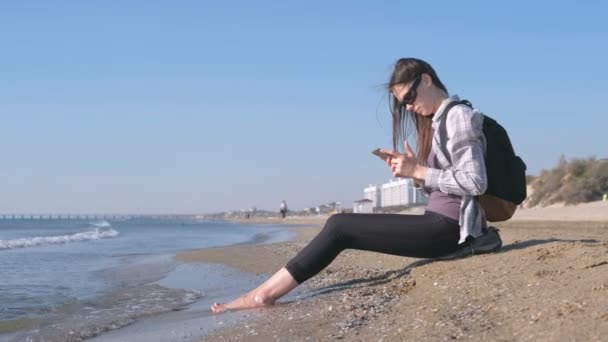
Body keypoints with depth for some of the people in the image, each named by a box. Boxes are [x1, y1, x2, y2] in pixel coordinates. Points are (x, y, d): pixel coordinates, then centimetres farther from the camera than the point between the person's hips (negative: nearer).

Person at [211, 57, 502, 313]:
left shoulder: (459, 116, -10)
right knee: (341, 225, 1)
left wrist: (418, 171, -15)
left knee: (340, 227, -11)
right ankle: (267, 291, -5)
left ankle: (265, 293, -8)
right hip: (441, 225, 9)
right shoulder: (438, 120, 19)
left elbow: (475, 183, -19)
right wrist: (411, 170, 0)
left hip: (448, 227, -9)